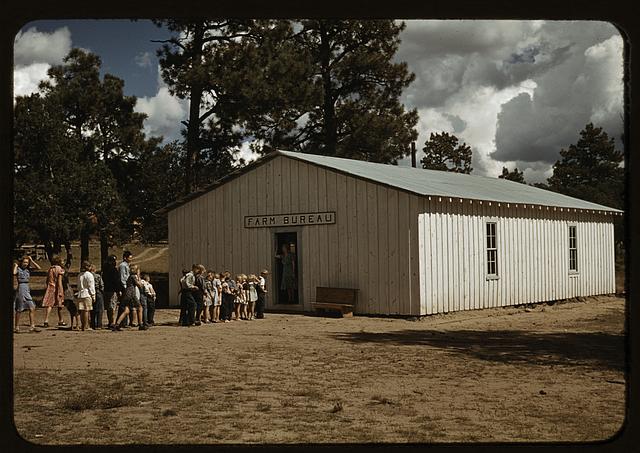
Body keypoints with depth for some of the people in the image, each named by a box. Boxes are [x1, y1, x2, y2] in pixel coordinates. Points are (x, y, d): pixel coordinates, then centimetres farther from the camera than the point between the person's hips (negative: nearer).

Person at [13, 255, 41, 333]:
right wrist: (15, 266, -13)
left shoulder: (28, 269, 11)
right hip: (20, 289, -6)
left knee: (32, 308, -1)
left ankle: (32, 326, 1)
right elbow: (14, 273, -27)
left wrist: (31, 260, 1)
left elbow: (38, 268, 2)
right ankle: (16, 327, 11)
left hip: (27, 290, 6)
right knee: (19, 310, 1)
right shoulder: (18, 269, -5)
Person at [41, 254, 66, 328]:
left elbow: (47, 280, 13)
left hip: (50, 288, 4)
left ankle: (46, 321, -15)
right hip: (57, 288, -4)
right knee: (59, 305, 9)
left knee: (49, 304, -1)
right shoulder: (59, 269, -8)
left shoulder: (50, 269, 9)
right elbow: (59, 281, -14)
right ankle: (60, 321, 20)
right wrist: (60, 291, -15)